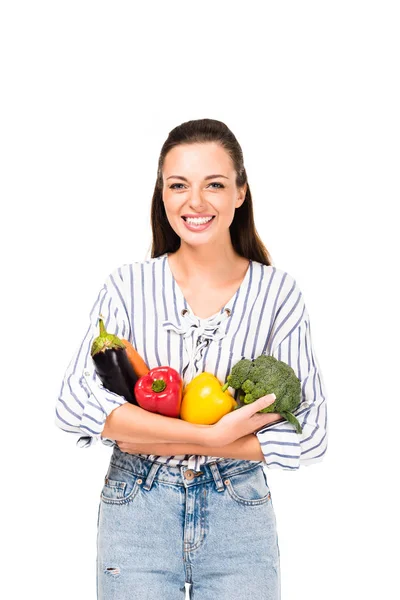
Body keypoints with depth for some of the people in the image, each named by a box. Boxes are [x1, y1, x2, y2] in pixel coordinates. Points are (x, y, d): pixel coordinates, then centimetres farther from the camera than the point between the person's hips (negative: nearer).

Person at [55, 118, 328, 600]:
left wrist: (157, 441, -15)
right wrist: (210, 435, -22)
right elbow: (74, 404, -14)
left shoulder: (276, 291, -4)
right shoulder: (129, 285, -3)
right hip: (135, 512, 0)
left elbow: (308, 433, -9)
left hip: (238, 518, 0)